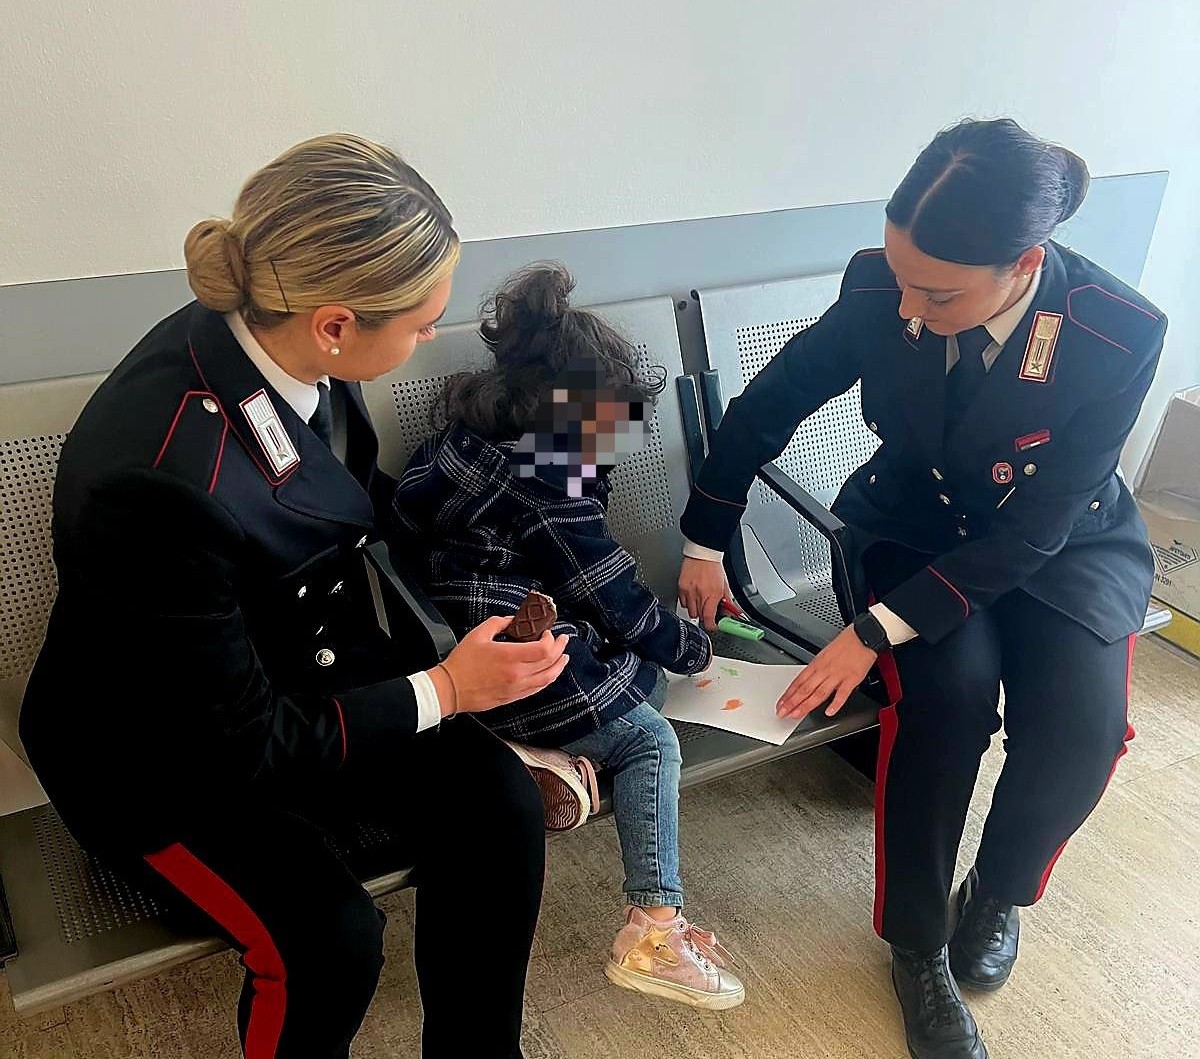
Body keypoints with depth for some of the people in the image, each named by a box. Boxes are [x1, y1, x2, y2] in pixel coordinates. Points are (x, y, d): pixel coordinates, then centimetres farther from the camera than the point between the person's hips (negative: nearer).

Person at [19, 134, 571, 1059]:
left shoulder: (277, 345, -15)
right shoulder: (158, 479, -36)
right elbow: (237, 744, -25)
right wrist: (442, 691, -19)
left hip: (312, 667, 6)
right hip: (163, 748, -6)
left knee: (501, 808, -11)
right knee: (329, 938, -24)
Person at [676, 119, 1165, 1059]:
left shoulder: (1121, 336, -28)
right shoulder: (881, 293, -23)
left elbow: (1032, 530, -25)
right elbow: (767, 406, -7)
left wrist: (877, 631, -30)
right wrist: (706, 546, -1)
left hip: (1065, 543, 0)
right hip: (920, 527, 1)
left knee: (1080, 723, -26)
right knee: (948, 692, -28)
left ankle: (998, 892, 9)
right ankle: (917, 945, -3)